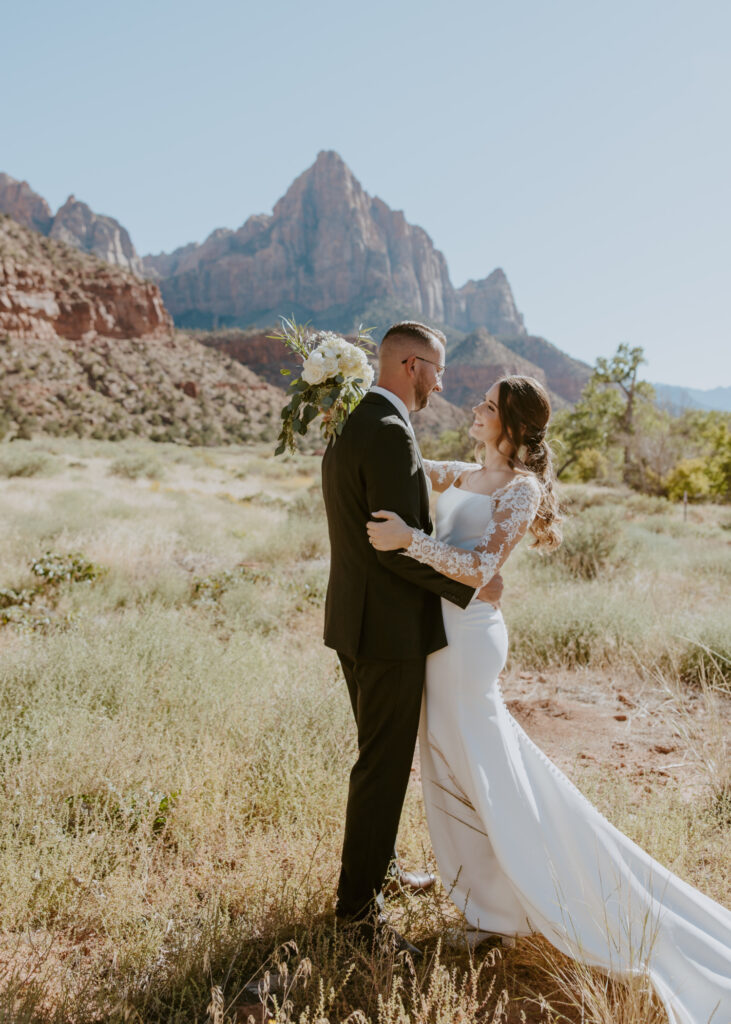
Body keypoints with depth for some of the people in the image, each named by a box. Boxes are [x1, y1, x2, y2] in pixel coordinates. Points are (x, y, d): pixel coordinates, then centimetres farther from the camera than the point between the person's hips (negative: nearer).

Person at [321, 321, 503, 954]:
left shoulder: (350, 428, 12)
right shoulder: (390, 432, -20)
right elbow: (398, 544, -24)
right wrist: (470, 587, -14)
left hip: (357, 620, 10)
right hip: (390, 627, -10)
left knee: (382, 755, 23)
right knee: (384, 765, 3)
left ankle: (379, 866, 41)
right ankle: (359, 904, 18)